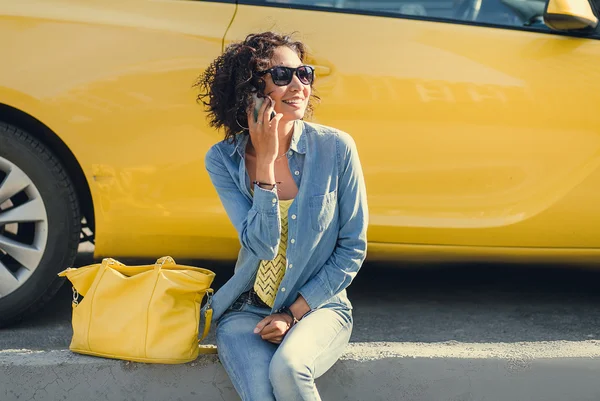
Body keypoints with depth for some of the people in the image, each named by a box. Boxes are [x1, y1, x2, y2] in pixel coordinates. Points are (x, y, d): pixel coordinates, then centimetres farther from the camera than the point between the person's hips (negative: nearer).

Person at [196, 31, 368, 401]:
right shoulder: (223, 159, -6)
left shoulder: (335, 148, -10)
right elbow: (263, 246, -15)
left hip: (318, 306, 0)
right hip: (246, 311, 0)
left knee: (287, 367, -31)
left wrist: (294, 313, -9)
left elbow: (352, 249, -4)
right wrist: (265, 161, -21)